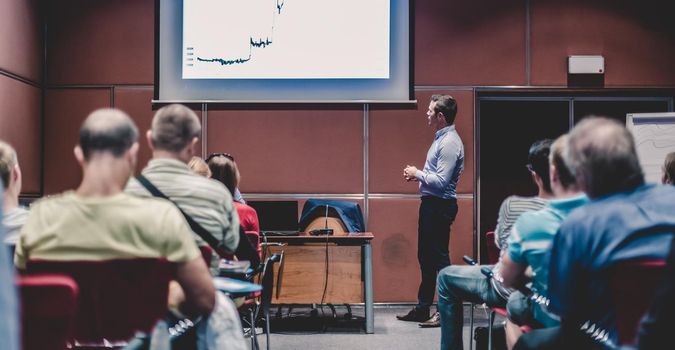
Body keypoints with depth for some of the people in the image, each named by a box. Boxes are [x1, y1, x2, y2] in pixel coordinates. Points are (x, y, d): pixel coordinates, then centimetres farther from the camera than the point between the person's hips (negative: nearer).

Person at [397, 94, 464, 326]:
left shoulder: (449, 143, -17)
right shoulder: (441, 138, 14)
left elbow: (441, 181, -24)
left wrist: (417, 173, -11)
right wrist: (417, 175, 7)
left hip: (440, 206, -11)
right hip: (431, 204, 11)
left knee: (439, 257, -5)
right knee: (426, 257, 15)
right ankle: (423, 308, 24)